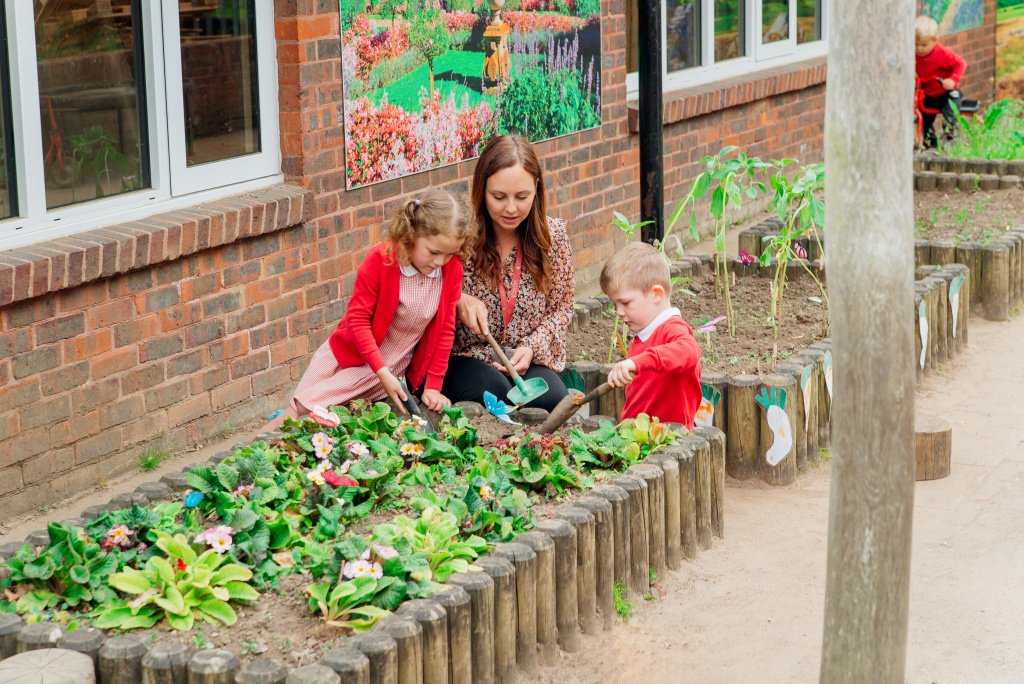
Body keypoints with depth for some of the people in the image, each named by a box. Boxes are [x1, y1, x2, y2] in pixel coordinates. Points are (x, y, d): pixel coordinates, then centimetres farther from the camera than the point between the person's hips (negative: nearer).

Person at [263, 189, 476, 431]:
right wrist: (382, 371, -25)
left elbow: (445, 329, -3)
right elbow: (357, 318, -19)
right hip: (351, 353, -1)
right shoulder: (380, 260, -22)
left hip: (390, 365, 1)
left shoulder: (452, 270, -13)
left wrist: (433, 386, -3)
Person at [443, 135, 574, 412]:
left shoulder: (553, 235, 0)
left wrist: (532, 347, -8)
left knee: (553, 398, -29)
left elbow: (562, 308, 9)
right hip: (464, 358, -2)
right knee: (495, 391, -34)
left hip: (528, 360, 2)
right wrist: (458, 299, -20)